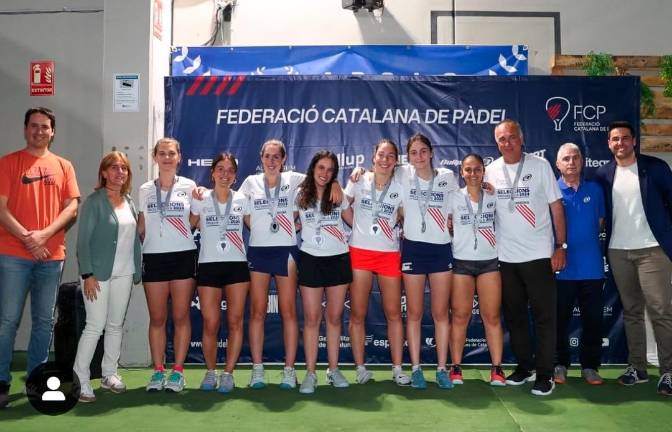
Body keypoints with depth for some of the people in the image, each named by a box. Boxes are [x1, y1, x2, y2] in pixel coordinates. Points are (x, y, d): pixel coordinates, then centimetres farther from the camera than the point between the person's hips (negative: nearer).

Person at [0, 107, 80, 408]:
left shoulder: (64, 166, 11)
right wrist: (27, 238, -13)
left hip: (52, 255, 3)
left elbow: (72, 207, 4)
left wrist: (44, 234, -10)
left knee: (44, 321, 8)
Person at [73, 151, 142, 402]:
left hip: (124, 274, 6)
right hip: (99, 273, -6)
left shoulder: (129, 202, 12)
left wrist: (136, 270, 9)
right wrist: (87, 273, -16)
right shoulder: (94, 201, -6)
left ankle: (109, 374, 23)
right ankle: (80, 380, 3)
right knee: (95, 326, -6)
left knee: (116, 325, 11)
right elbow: (83, 240, -9)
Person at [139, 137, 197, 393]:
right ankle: (158, 371, 14)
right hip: (153, 257, 2)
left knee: (181, 316, 2)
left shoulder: (189, 186, 4)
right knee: (157, 318, 5)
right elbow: (141, 227, 12)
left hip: (183, 256, -2)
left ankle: (178, 371, 11)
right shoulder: (145, 190, 10)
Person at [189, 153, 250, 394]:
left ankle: (228, 373, 11)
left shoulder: (242, 200, 6)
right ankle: (210, 372, 18)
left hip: (237, 266, 1)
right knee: (210, 324, 0)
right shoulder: (201, 200, 4)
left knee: (235, 322, 0)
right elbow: (188, 227, 10)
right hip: (208, 266, -1)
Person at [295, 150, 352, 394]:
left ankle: (334, 370, 18)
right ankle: (310, 373, 7)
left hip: (338, 259, 1)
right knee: (312, 318, -1)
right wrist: (300, 228, -6)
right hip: (311, 260, -1)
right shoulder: (300, 196, 2)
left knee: (334, 317, 6)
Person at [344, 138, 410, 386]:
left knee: (394, 313, 3)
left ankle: (397, 369, 13)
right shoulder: (359, 181, 2)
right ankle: (361, 368, 14)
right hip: (359, 253, -1)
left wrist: (397, 230, -1)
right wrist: (359, 227, 1)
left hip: (389, 254, 1)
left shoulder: (399, 187, 4)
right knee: (357, 314, 2)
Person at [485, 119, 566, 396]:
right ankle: (524, 367, 26)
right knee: (514, 315, 12)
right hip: (506, 256, 3)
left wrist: (561, 246, -7)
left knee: (544, 316, 1)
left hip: (539, 255, -3)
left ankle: (544, 374, 10)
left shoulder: (540, 165, -2)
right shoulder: (490, 171, 5)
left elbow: (556, 207, -1)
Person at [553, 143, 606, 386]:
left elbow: (600, 221, 15)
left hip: (592, 268, 3)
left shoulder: (594, 190, 8)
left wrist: (589, 245, 8)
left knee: (593, 320, 7)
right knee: (560, 319, 6)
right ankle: (560, 365, 19)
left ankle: (590, 366, 20)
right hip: (562, 268, -2)